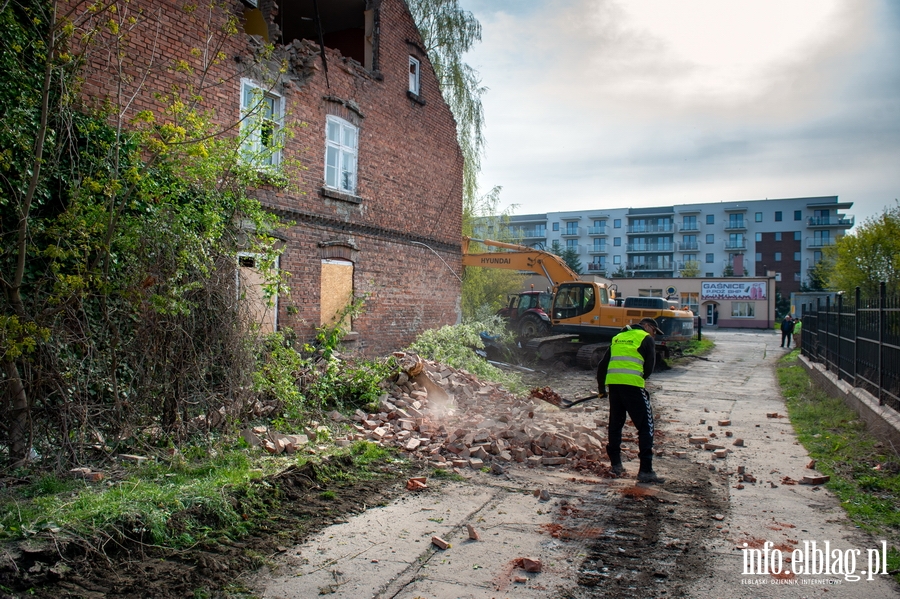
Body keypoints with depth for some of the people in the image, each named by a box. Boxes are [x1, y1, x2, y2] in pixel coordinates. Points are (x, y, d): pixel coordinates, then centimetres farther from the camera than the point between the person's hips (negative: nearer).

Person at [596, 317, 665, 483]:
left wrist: (601, 387, 29)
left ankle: (616, 464, 22)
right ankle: (645, 470, -5)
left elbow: (602, 364, 22)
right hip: (632, 384, -6)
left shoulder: (617, 338, 24)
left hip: (613, 383, 6)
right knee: (645, 426, -1)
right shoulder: (646, 339, 8)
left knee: (615, 424, 16)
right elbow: (649, 366, 5)